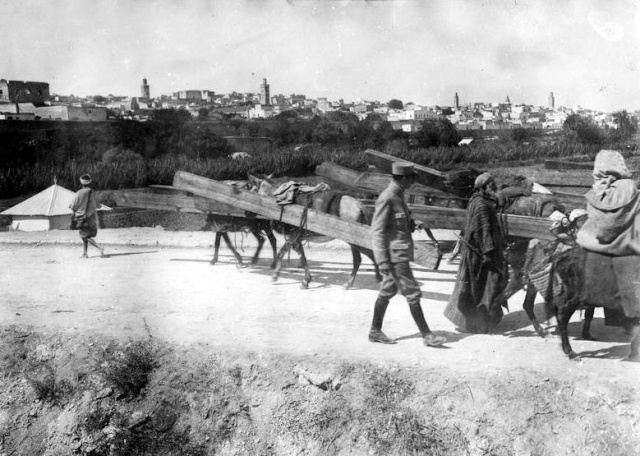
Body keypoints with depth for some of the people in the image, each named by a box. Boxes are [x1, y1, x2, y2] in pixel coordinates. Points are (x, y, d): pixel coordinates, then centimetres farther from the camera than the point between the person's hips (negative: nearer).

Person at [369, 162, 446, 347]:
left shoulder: (398, 196, 12)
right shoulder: (386, 198, -17)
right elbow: (377, 231, -18)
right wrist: (383, 260, -21)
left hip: (400, 253, 10)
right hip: (394, 255, -10)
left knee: (387, 291, 13)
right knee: (413, 293, -5)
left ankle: (375, 331, 21)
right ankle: (426, 335, 1)